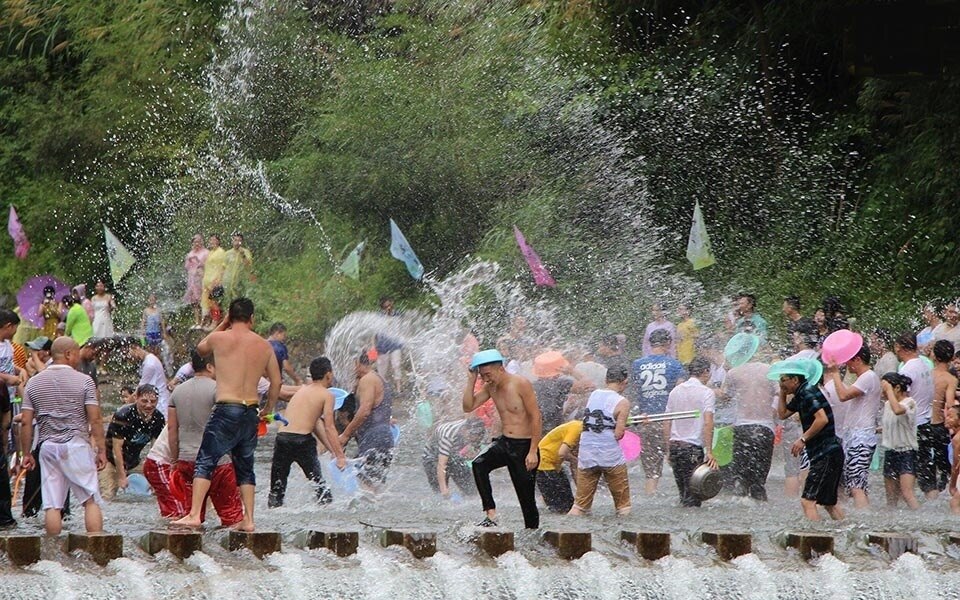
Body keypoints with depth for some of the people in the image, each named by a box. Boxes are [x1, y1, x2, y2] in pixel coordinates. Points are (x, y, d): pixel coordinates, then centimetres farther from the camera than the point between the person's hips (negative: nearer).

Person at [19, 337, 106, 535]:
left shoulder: (34, 383, 6)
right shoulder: (83, 381, -3)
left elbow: (26, 422, 5)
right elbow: (95, 420, -6)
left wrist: (26, 454, 11)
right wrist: (101, 450, 0)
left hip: (48, 446, 3)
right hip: (77, 444, -3)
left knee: (52, 505, 2)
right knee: (91, 500, 1)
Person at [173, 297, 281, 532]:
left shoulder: (219, 339, -3)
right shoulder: (264, 345, 8)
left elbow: (201, 348, 20)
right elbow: (276, 382, 13)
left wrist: (223, 325, 26)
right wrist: (268, 410, 27)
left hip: (227, 409, -4)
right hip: (251, 412, 4)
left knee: (205, 462, -3)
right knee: (245, 467, 15)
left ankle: (194, 514, -14)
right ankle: (248, 519, 11)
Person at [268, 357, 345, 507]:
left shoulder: (301, 391, 23)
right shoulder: (326, 395, 2)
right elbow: (329, 427, -5)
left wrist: (333, 450, 28)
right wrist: (340, 456, -4)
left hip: (282, 437, 5)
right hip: (302, 440, -5)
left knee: (277, 489, 9)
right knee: (319, 484, 9)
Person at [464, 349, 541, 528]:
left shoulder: (521, 384, -13)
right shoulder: (490, 387, 6)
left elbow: (536, 416, -14)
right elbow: (468, 407, 6)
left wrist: (533, 452, -18)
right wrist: (471, 380, -5)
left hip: (524, 446, -6)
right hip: (504, 443, 6)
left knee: (526, 497, -3)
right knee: (479, 464, -22)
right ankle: (491, 515, -23)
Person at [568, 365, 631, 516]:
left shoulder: (593, 395, 7)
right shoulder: (622, 403, -9)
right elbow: (618, 434, -13)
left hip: (586, 456, 4)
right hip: (611, 457, -4)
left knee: (581, 502, 11)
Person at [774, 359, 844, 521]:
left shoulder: (808, 393, -13)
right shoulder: (800, 396, 17)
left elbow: (822, 419, -25)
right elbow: (783, 413, 28)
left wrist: (803, 439, -20)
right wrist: (782, 392, 17)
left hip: (827, 454, -11)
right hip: (824, 454, 11)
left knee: (808, 501, -17)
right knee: (829, 503, 20)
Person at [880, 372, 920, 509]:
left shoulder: (909, 402, -12)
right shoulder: (887, 404, 11)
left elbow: (898, 410, -35)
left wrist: (889, 389, -25)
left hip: (906, 452, -8)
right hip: (890, 451, 8)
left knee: (907, 493, -20)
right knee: (891, 496, 9)